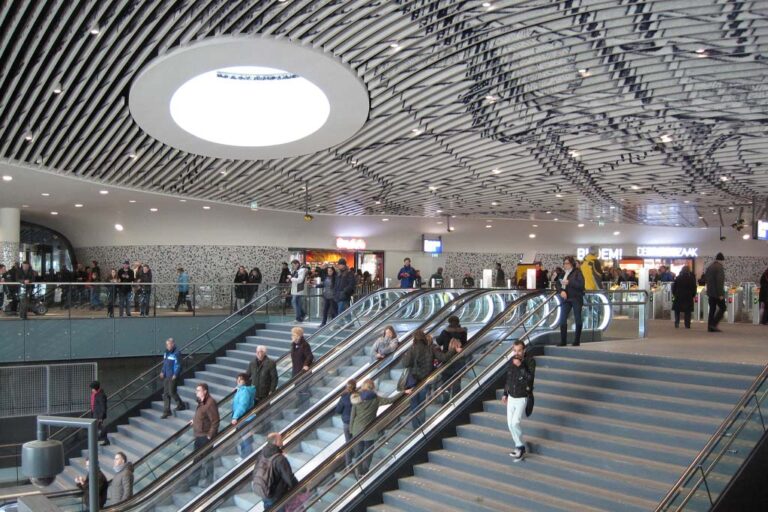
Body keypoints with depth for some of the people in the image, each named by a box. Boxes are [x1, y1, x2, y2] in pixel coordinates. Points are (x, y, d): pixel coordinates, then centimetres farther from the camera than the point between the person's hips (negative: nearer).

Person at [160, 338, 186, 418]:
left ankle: (181, 405, 18)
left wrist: (175, 375, -21)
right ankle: (166, 411, 14)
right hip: (166, 376, 8)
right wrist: (162, 372, 10)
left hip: (173, 376, -8)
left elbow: (178, 365, -17)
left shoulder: (176, 353, -15)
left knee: (172, 392, -6)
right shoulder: (166, 352, 12)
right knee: (165, 394, 8)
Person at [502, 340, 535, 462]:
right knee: (510, 423, 9)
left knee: (515, 422, -14)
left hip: (522, 398, -6)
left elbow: (530, 378, -29)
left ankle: (520, 447, 4)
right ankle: (519, 447, 23)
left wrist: (520, 366, -35)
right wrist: (505, 393, 15)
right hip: (511, 397, 6)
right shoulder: (512, 360, 0)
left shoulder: (530, 361, -17)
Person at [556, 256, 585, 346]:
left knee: (577, 319, 1)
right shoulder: (563, 273, 10)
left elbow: (581, 284, -15)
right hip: (566, 299, 5)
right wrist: (561, 291, -13)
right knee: (562, 319, 1)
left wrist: (569, 282, -20)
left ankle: (577, 341, 9)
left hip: (576, 298, -5)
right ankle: (563, 341, 7)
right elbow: (557, 284, 6)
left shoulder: (577, 272, -5)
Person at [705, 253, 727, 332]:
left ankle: (710, 327, 6)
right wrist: (720, 294, -19)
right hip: (717, 293, -8)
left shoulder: (709, 267, 13)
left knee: (712, 309, 9)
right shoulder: (719, 267, -13)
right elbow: (720, 281, -19)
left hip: (710, 292, 8)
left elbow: (705, 279, 17)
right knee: (722, 308, 0)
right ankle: (713, 324, -9)